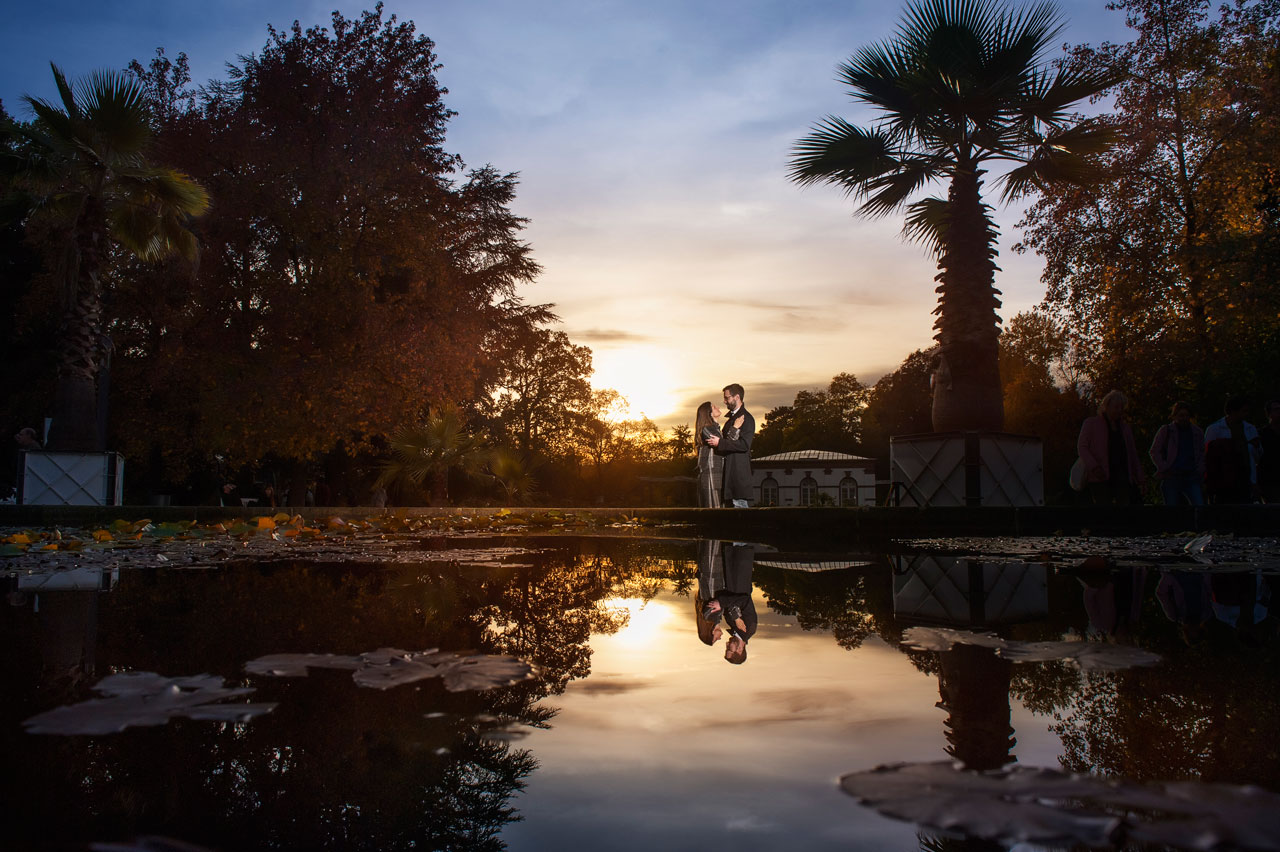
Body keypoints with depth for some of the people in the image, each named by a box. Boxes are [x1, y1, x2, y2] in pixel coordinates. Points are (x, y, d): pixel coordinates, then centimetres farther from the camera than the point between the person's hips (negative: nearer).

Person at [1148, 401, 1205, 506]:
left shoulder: (1197, 432, 14)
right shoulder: (1166, 430, 5)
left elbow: (1202, 453, 23)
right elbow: (1154, 452, 5)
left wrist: (1200, 470, 7)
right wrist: (1164, 469, -5)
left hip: (1191, 478, 2)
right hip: (1171, 478, -2)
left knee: (1199, 506, -13)